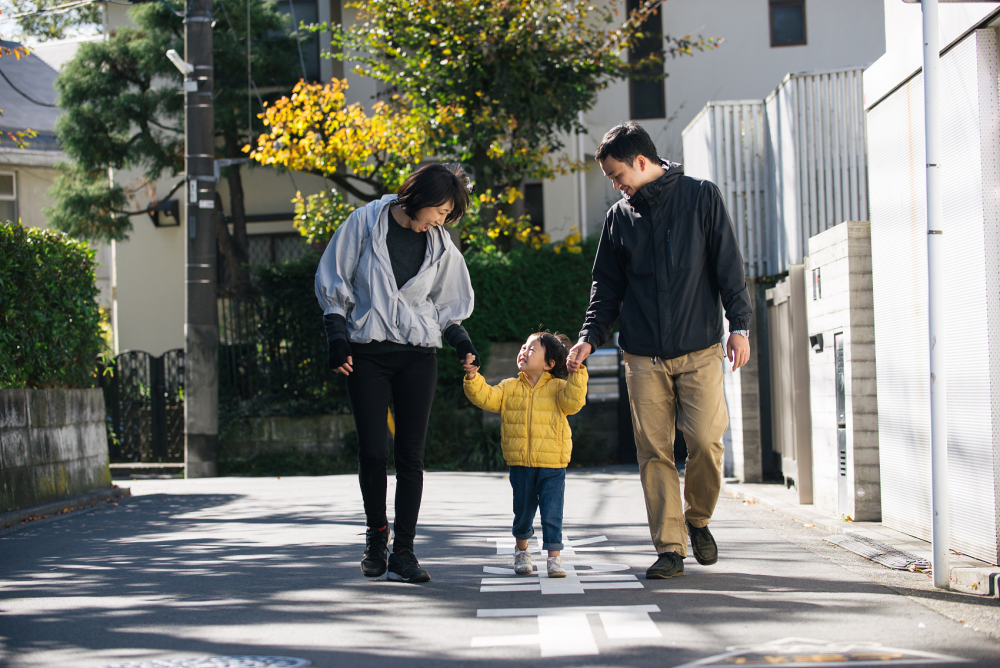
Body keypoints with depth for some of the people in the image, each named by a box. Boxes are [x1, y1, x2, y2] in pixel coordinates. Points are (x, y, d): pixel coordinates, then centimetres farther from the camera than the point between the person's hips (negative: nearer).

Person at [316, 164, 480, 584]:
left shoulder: (440, 244, 8)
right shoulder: (366, 223, -1)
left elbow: (448, 305, 16)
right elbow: (334, 283, 3)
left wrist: (461, 341, -1)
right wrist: (337, 337, -4)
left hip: (418, 355, 2)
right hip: (366, 352, -2)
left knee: (410, 453, -3)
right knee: (372, 450, -6)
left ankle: (403, 550, 3)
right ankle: (376, 533, 18)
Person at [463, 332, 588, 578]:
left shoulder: (558, 388, 0)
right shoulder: (510, 387, 9)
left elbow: (573, 402, -16)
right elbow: (487, 398, 1)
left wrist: (577, 376, -26)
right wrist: (473, 379, -12)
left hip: (552, 467, -3)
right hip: (520, 464, 3)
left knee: (552, 513, -5)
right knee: (522, 511, 14)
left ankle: (554, 557, 2)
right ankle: (521, 551, 35)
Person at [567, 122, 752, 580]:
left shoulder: (701, 198, 4)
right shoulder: (620, 216, 12)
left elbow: (728, 265, 3)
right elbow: (607, 285, 16)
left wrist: (739, 325, -5)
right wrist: (590, 336, 4)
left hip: (700, 350, -3)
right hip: (643, 356, 3)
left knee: (705, 440, -13)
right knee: (654, 452, -2)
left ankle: (698, 520, 14)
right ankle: (670, 547, 5)